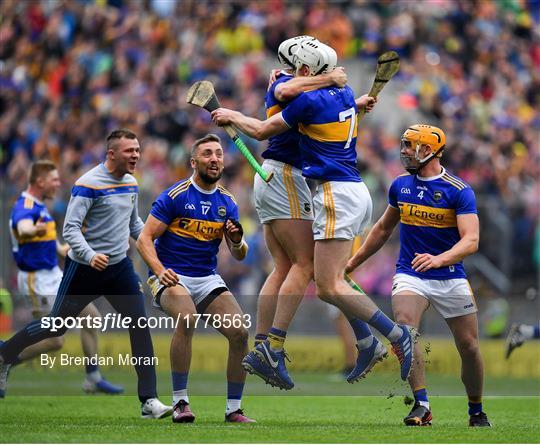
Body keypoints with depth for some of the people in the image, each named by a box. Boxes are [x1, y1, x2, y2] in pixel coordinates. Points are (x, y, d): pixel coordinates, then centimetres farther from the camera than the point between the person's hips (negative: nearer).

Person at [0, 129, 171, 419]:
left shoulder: (131, 184, 6)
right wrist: (89, 256, -35)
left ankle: (149, 401, -9)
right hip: (84, 269, -5)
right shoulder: (88, 184, -17)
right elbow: (71, 227, -20)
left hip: (119, 266, 5)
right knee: (57, 326, 7)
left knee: (140, 325, -10)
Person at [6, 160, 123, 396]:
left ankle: (93, 379, 14)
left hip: (53, 276, 10)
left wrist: (59, 247, 43)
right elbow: (23, 228, -47)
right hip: (38, 280, -10)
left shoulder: (38, 206, 11)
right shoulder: (25, 207, -22)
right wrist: (36, 230, -67)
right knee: (54, 341, -9)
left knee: (91, 315, 9)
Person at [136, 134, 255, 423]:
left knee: (240, 331, -16)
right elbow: (144, 239, -8)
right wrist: (160, 270, -25)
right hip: (171, 277, -5)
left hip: (208, 280, 5)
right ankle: (179, 402, -25)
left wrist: (237, 241, -13)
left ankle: (233, 408, -1)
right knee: (186, 318, -35)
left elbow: (239, 256, 11)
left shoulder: (227, 203, 9)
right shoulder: (175, 195, -7)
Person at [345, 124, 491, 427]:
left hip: (451, 277, -2)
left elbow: (471, 241, -21)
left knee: (470, 347, 2)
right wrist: (353, 263, 24)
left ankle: (477, 411, 25)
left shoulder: (459, 191, -10)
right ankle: (422, 405, -25)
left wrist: (439, 259, -39)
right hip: (410, 275, 2)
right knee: (405, 328, -25)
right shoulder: (401, 185, 6)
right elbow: (383, 229, 21)